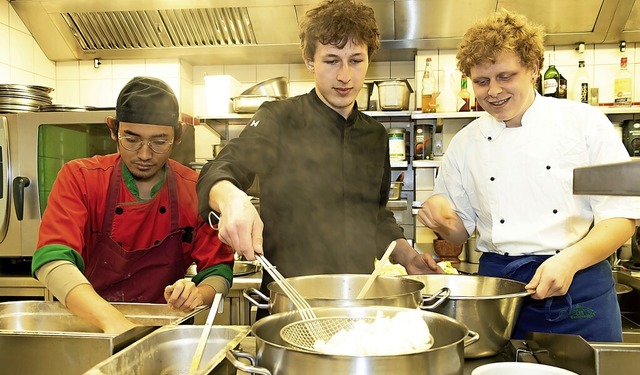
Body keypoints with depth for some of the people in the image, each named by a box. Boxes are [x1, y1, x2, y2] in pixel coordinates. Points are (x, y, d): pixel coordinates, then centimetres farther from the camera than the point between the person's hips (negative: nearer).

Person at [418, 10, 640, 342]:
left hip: (579, 288, -1)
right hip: (498, 289, 2)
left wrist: (569, 260, -20)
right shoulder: (464, 143, 5)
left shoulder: (585, 122, -3)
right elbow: (460, 232, 10)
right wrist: (442, 220, -12)